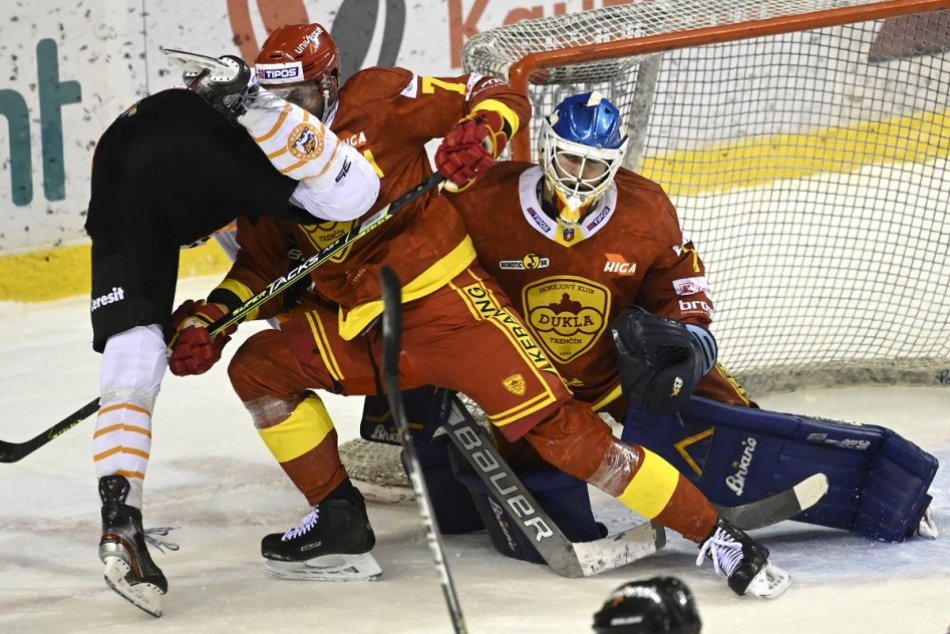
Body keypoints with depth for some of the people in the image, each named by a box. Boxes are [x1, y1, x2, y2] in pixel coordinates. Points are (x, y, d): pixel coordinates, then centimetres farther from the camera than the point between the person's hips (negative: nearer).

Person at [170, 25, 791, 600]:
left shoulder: (375, 100, -7)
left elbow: (499, 96, -6)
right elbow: (259, 263, 17)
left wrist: (480, 132, -27)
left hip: (449, 297, -7)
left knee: (556, 426, -18)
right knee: (257, 365, 0)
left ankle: (716, 535, -15)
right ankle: (340, 523, 8)